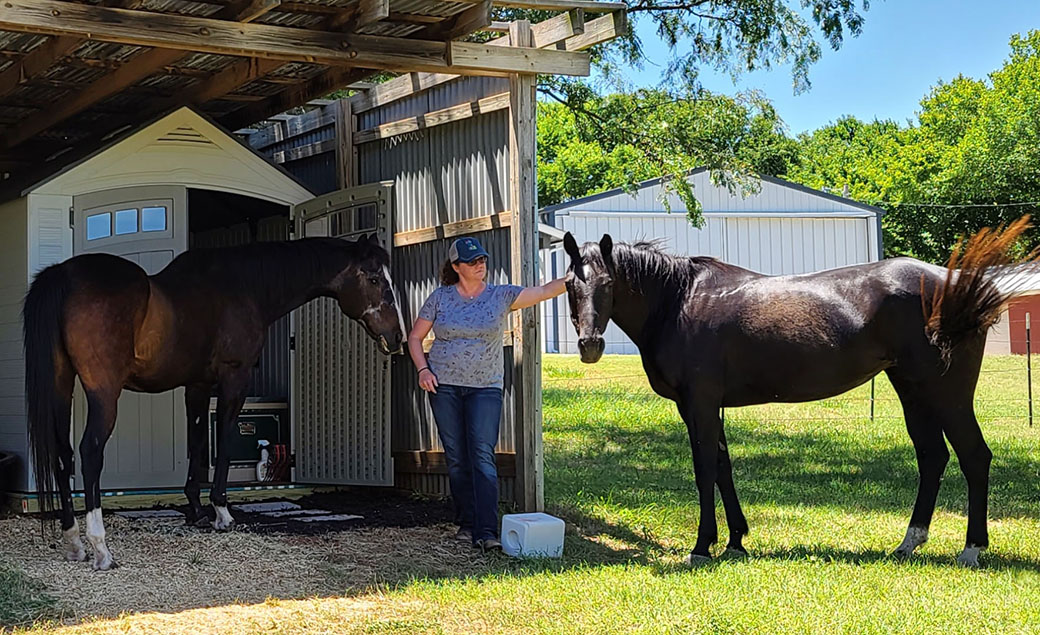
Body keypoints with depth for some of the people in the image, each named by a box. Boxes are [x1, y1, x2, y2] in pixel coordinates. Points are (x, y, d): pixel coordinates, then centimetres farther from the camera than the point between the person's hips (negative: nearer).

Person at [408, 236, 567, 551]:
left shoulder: (501, 296, 1)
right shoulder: (440, 297, 3)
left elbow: (545, 291, -8)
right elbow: (415, 337, 9)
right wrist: (423, 369, -6)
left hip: (485, 387, -1)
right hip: (444, 385, 1)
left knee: (482, 455, -12)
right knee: (456, 457, 5)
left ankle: (486, 531, -17)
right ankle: (466, 523, 17)